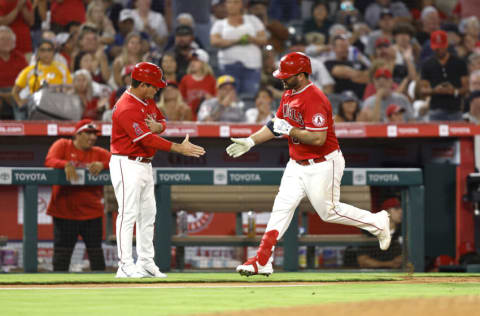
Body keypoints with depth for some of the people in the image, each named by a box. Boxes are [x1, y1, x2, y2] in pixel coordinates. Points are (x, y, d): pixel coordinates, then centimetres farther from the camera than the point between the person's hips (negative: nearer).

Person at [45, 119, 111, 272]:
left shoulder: (99, 153, 10)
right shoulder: (63, 145, 4)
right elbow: (49, 161, -11)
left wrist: (102, 165, -21)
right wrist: (66, 164, -30)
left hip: (91, 212, 2)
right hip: (64, 211, -2)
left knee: (95, 251, 5)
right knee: (62, 251, -1)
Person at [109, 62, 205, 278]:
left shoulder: (147, 101, 9)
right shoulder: (126, 108, -22)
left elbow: (162, 120, 19)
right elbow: (147, 139, -27)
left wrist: (158, 126, -8)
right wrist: (179, 148, -27)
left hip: (145, 165, 10)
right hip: (126, 165, -10)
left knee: (148, 215, 11)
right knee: (128, 213, -10)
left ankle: (146, 264, 16)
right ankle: (125, 266, -10)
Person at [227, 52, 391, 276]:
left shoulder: (314, 99, -24)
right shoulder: (288, 95, 7)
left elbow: (318, 138, -29)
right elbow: (276, 125, 17)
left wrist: (289, 130, -24)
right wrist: (251, 141, 8)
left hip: (322, 165, -9)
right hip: (297, 164, 9)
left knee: (329, 211, 2)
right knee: (282, 206, 1)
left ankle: (377, 222, 21)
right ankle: (262, 261, -2)